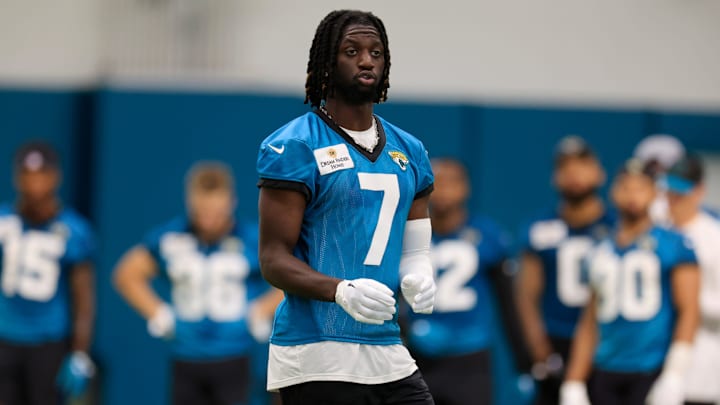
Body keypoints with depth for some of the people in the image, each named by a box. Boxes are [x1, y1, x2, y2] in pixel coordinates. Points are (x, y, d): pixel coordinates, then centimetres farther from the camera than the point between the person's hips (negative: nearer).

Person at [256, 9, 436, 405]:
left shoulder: (408, 150, 15)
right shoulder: (295, 147, -5)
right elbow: (273, 259, -9)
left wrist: (417, 279, -5)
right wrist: (343, 291, -26)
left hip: (390, 357, 6)